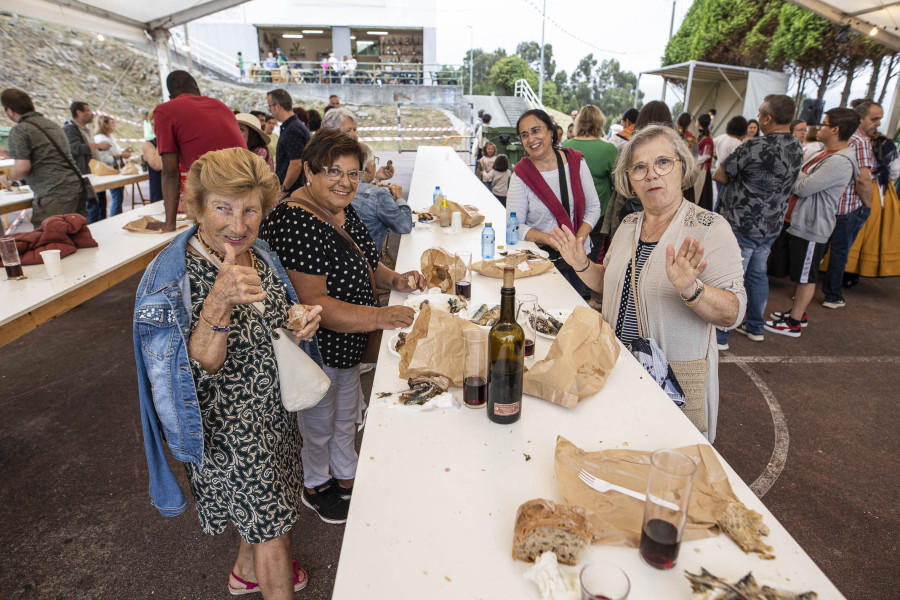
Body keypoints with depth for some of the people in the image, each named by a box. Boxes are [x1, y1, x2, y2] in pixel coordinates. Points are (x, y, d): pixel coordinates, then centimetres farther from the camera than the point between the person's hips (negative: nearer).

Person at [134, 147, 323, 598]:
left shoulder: (259, 256, -4)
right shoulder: (172, 279, -24)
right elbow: (196, 371, -27)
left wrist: (300, 325, -12)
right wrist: (218, 304, -43)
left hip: (275, 409, 7)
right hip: (230, 431, -7)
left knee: (268, 506, 28)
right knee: (273, 528, 10)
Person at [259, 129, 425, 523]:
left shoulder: (342, 210, 2)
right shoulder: (294, 223, -28)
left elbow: (360, 264, 16)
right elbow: (312, 302, -32)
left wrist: (394, 280, -2)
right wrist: (378, 318, -37)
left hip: (349, 343, 9)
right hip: (316, 350, -9)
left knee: (346, 417, 27)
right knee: (319, 424, 17)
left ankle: (347, 477, 52)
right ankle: (315, 487, 46)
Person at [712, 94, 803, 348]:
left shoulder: (754, 147, -20)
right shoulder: (797, 148, 6)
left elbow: (719, 175, -13)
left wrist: (734, 180, 6)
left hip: (741, 225, -8)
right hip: (771, 225, 8)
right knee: (757, 274, 20)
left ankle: (720, 336, 5)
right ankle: (755, 328, 32)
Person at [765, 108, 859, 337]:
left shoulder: (840, 162, -22)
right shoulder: (825, 154, 10)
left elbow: (803, 187, -23)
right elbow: (801, 180, 12)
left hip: (812, 228, -10)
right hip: (802, 222, 10)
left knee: (806, 276, 1)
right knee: (799, 273, 20)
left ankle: (794, 323, 11)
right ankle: (797, 312, 34)